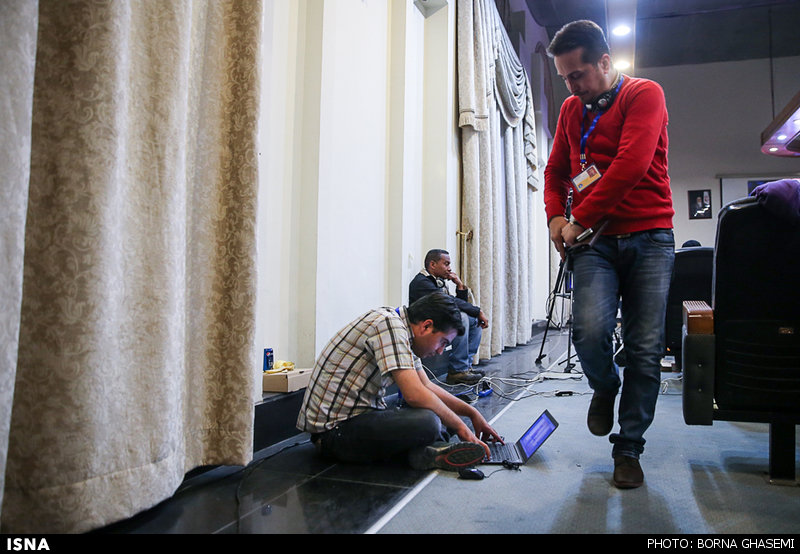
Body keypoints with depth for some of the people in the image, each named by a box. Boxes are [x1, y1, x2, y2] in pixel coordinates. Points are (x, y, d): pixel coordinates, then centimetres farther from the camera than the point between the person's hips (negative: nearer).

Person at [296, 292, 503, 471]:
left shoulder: (400, 330, 11)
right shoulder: (389, 324, -19)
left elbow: (428, 387, 20)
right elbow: (415, 394, -26)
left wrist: (472, 413, 17)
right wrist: (459, 426, -13)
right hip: (334, 428, -11)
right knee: (426, 421, -32)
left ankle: (427, 451, -11)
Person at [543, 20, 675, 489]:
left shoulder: (645, 94, -1)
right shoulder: (571, 108, 15)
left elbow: (631, 164, -15)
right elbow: (556, 170, 22)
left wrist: (579, 219, -13)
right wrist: (556, 216, 3)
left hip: (649, 238, -2)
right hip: (594, 240, 3)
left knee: (645, 349, -3)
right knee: (591, 328, -21)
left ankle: (629, 449, 13)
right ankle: (605, 388, 13)